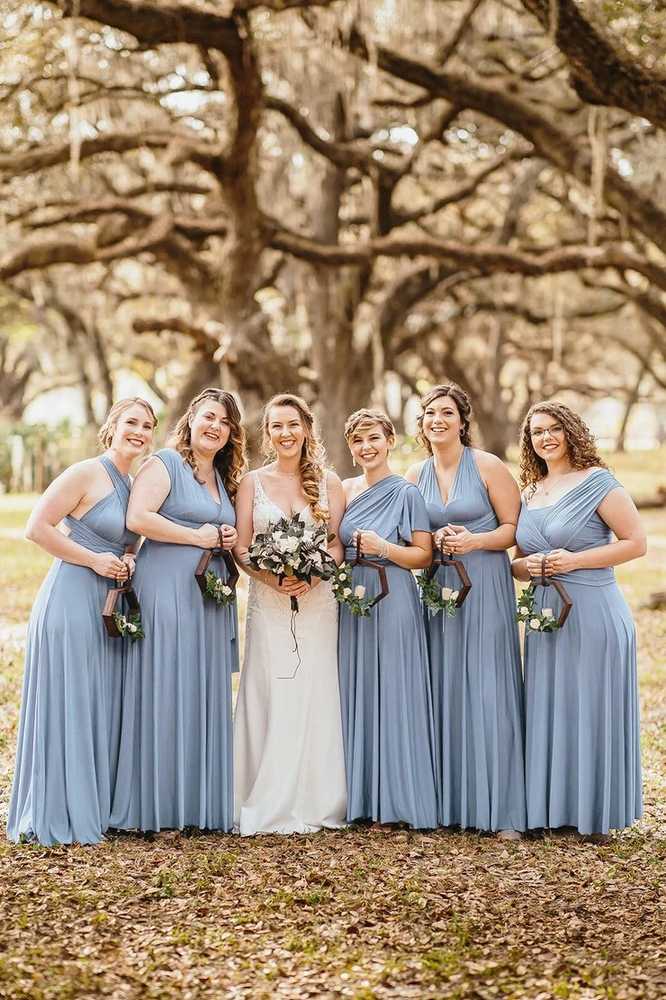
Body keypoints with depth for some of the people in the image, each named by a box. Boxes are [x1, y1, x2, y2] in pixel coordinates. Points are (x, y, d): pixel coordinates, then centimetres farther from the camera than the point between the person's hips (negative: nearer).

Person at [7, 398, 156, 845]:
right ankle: (55, 815, 5)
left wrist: (128, 562, 5)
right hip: (71, 601, -8)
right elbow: (37, 527, -14)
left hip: (110, 607, 8)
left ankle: (94, 809, 18)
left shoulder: (136, 484, 15)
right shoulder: (86, 474, -9)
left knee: (103, 708, 10)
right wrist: (94, 560, -16)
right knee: (66, 706, -3)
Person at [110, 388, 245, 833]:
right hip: (166, 591, -7)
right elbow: (138, 518, -17)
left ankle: (201, 804, 11)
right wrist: (197, 537, -13)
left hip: (211, 596, 8)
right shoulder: (164, 464, -3)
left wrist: (229, 539, 8)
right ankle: (158, 805, -2)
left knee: (205, 696, 6)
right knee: (165, 696, -7)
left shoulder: (224, 478, 20)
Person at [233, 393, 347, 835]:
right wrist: (271, 576, -14)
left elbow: (337, 545, 4)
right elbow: (241, 549, 3)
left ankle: (313, 803, 6)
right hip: (268, 603, 0)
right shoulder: (252, 482, 7)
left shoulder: (328, 481, 8)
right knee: (269, 697, -4)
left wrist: (312, 575, -14)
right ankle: (269, 805, 1)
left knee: (314, 696, -1)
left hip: (318, 601, 0)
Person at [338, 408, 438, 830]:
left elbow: (424, 556, -5)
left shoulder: (406, 492, -3)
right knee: (355, 695, 6)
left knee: (390, 696, -4)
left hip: (393, 602, -5)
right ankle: (359, 797, 13)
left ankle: (392, 801, 2)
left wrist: (382, 547, -17)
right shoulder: (344, 490, 12)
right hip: (350, 601, 5)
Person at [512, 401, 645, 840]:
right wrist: (527, 566, -2)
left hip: (593, 612, -6)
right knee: (549, 711, 8)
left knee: (592, 709, -2)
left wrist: (575, 560, -16)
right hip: (546, 614, 6)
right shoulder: (529, 494, 14)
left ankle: (597, 813, 7)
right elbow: (519, 561, 22)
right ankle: (553, 808, 16)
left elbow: (636, 542, -11)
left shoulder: (597, 482, -5)